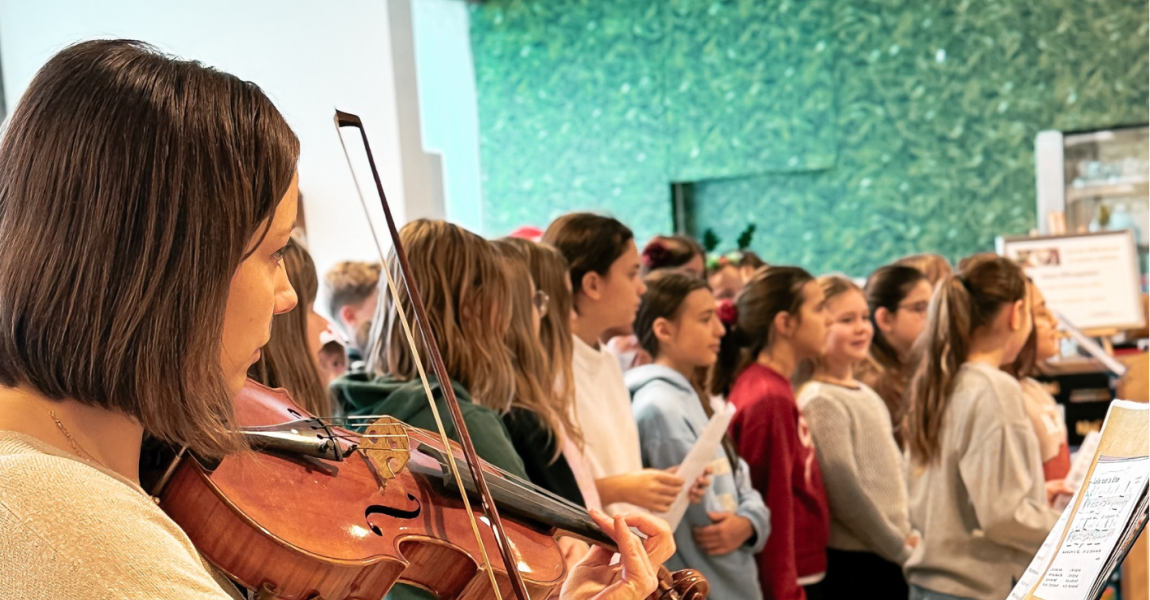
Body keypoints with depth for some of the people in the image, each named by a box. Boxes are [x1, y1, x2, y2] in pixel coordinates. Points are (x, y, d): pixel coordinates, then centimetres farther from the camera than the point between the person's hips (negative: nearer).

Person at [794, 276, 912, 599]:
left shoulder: (868, 394, 12)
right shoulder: (820, 401, -14)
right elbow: (846, 493, -17)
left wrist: (908, 535, 6)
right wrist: (901, 549, -10)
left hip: (889, 558, 8)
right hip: (850, 563, -8)